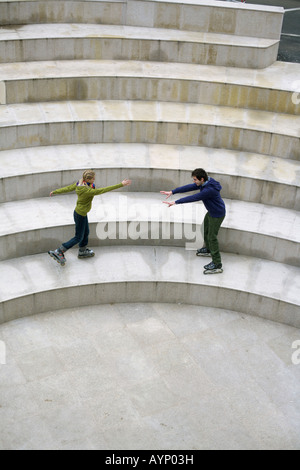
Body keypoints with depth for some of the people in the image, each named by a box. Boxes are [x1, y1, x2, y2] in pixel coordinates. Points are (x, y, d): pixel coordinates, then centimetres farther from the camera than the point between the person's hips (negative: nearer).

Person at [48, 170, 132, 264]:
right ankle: (58, 252, 13)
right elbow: (102, 191, -38)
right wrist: (121, 185, -38)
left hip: (82, 213, 9)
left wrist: (55, 192, 22)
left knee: (86, 232, 26)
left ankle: (82, 251, 47)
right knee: (78, 238, 9)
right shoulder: (87, 191, -36)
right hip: (80, 215, -9)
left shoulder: (79, 184, -11)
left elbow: (67, 188, 4)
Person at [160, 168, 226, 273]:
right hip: (211, 212, 10)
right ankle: (208, 249, 51)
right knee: (205, 229, 26)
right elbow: (189, 188, -4)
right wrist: (172, 192, -9)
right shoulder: (204, 183, -7)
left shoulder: (209, 190, -36)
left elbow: (193, 198, -36)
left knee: (212, 237, -4)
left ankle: (217, 265, 3)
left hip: (217, 214, -10)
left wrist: (175, 202, -33)